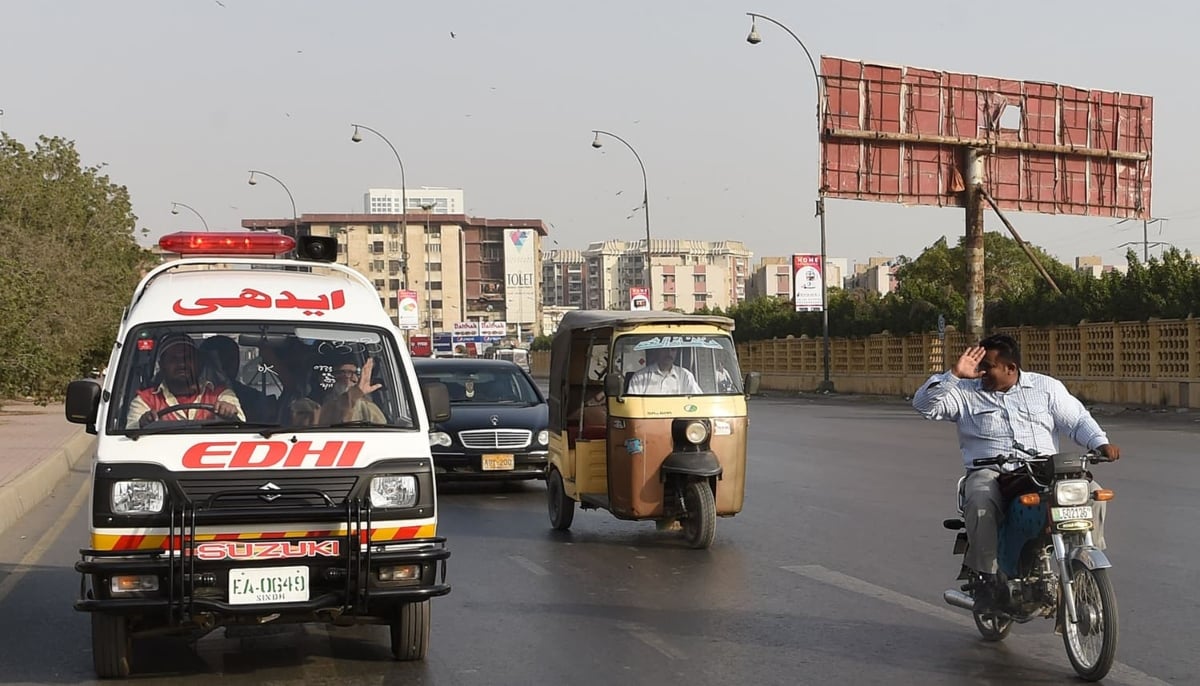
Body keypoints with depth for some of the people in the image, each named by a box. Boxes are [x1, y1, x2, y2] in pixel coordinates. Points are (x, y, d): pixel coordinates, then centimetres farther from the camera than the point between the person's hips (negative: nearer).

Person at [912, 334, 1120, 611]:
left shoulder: (1047, 387, 12)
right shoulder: (965, 392, 7)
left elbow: (1077, 420, 11)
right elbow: (924, 404, -4)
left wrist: (1101, 443, -8)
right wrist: (954, 375, -14)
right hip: (989, 473, -2)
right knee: (980, 503, -37)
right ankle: (983, 578, -23)